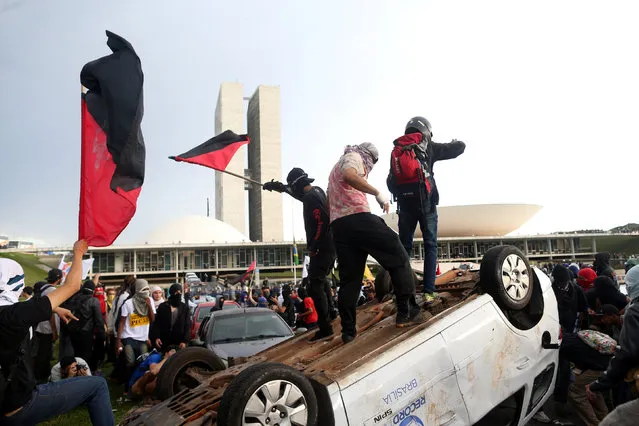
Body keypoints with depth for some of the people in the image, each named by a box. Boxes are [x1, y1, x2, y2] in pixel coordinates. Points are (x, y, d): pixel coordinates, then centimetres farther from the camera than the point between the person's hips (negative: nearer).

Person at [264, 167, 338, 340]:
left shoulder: (310, 197, -18)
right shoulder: (316, 191, 12)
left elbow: (320, 223, -25)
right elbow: (298, 193, 31)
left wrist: (312, 247, -18)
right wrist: (277, 186, 38)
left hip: (322, 247, -11)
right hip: (331, 244, 11)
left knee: (315, 286, -9)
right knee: (321, 279, 28)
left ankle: (325, 327, -9)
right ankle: (330, 311, 41)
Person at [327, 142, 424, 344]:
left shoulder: (336, 168, 35)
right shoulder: (353, 157, 7)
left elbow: (328, 204, 33)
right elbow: (349, 176, -19)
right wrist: (378, 193, -18)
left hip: (337, 225, 9)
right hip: (358, 217, -9)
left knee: (349, 278, 8)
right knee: (398, 258, 0)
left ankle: (348, 330, 5)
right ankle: (406, 312, -3)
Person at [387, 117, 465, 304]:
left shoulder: (396, 150, 16)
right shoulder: (427, 147, 4)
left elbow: (390, 182, 14)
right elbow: (460, 147, 5)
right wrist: (457, 142, 26)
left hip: (404, 204, 3)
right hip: (426, 202, -3)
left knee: (404, 247, 8)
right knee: (430, 246, 3)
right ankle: (428, 292, -5)